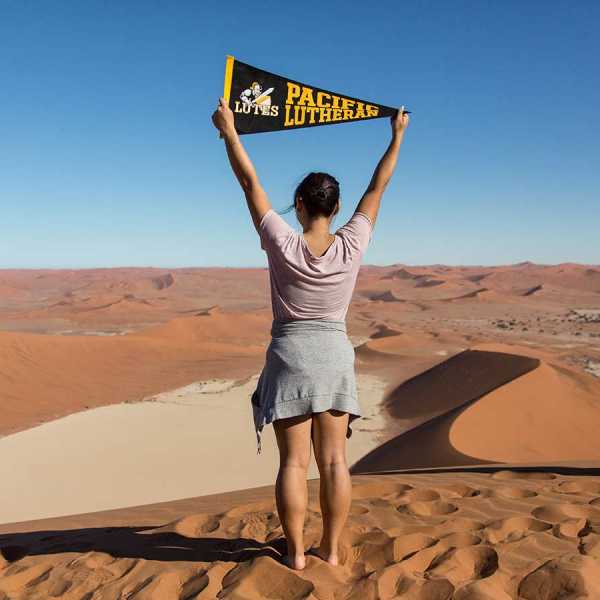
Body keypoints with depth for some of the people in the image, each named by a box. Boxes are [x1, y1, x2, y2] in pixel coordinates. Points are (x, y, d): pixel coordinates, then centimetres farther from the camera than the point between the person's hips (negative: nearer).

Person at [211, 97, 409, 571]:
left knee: (293, 461, 2)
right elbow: (378, 187, 5)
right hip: (335, 354, 2)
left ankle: (296, 552, 9)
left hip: (290, 354, -2)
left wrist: (229, 131, 5)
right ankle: (331, 549, 15)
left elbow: (250, 183, -5)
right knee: (334, 459, 7)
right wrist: (398, 136, 16)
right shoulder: (351, 246, -6)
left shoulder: (282, 244, -12)